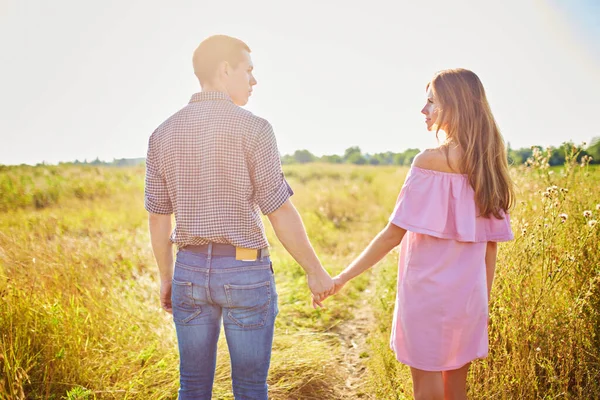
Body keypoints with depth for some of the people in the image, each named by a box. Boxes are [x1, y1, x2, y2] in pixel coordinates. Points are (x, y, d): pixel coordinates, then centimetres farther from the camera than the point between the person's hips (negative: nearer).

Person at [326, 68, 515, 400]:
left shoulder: (431, 161, -16)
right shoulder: (487, 167, 3)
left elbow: (393, 234, -17)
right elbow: (490, 244, 7)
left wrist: (344, 277, -9)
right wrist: (483, 301, 16)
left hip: (428, 294, -6)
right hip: (468, 297, 7)